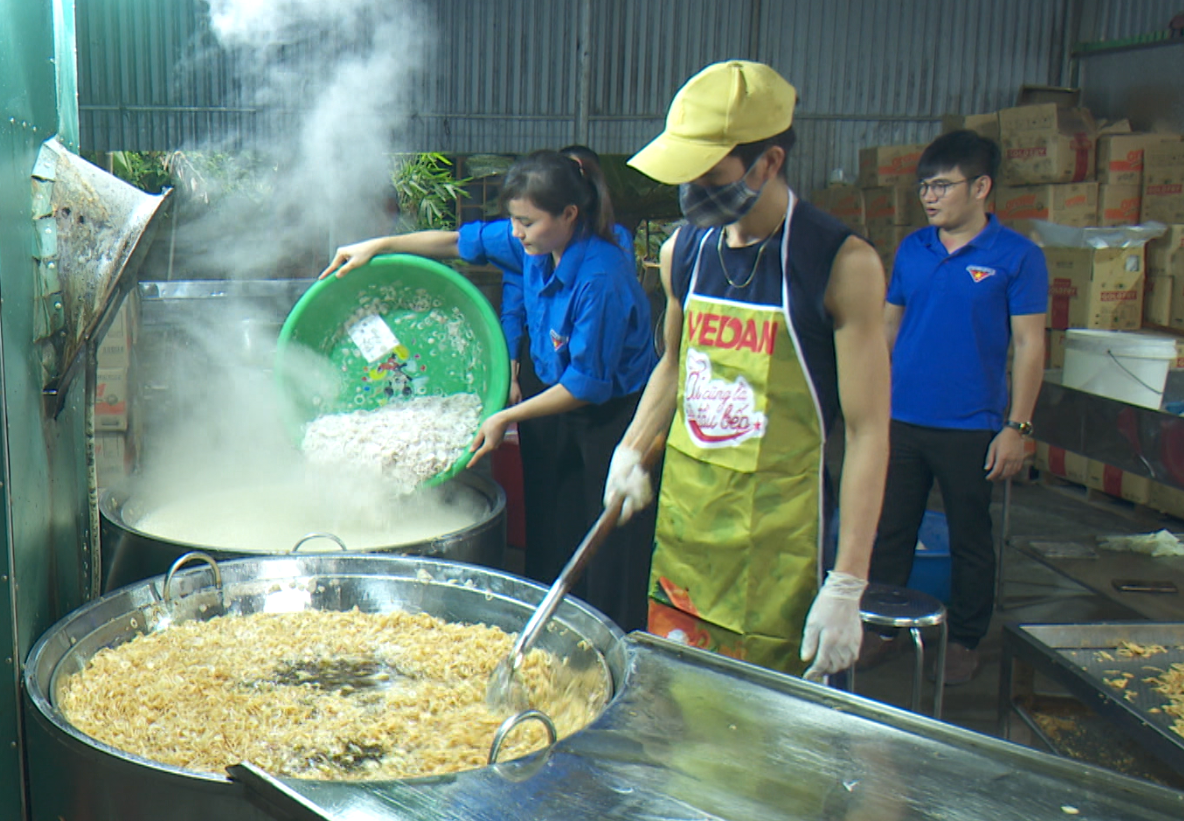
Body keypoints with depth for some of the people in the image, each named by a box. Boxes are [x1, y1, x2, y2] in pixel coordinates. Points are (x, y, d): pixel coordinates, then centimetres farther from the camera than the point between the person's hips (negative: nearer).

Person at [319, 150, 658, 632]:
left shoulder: (601, 278, -27)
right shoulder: (532, 245, -4)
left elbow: (588, 383, -21)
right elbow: (459, 242, 13)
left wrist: (508, 417, -16)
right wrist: (378, 246, 9)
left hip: (609, 418, -8)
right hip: (552, 400, 8)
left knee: (607, 574, -1)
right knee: (546, 550, 14)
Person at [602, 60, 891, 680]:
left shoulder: (842, 264, -14)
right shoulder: (683, 251, 4)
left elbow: (867, 432, -13)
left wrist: (846, 586, -16)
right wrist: (632, 448, 7)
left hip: (778, 529, -5)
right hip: (683, 515, 5)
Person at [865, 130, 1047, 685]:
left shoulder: (1017, 257, -6)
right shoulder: (912, 249, 7)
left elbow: (1029, 344, -7)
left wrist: (1017, 427, -11)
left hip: (970, 427, -4)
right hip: (901, 419, 4)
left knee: (969, 538, 10)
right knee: (888, 530, 11)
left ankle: (965, 641, 26)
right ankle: (877, 628, 26)